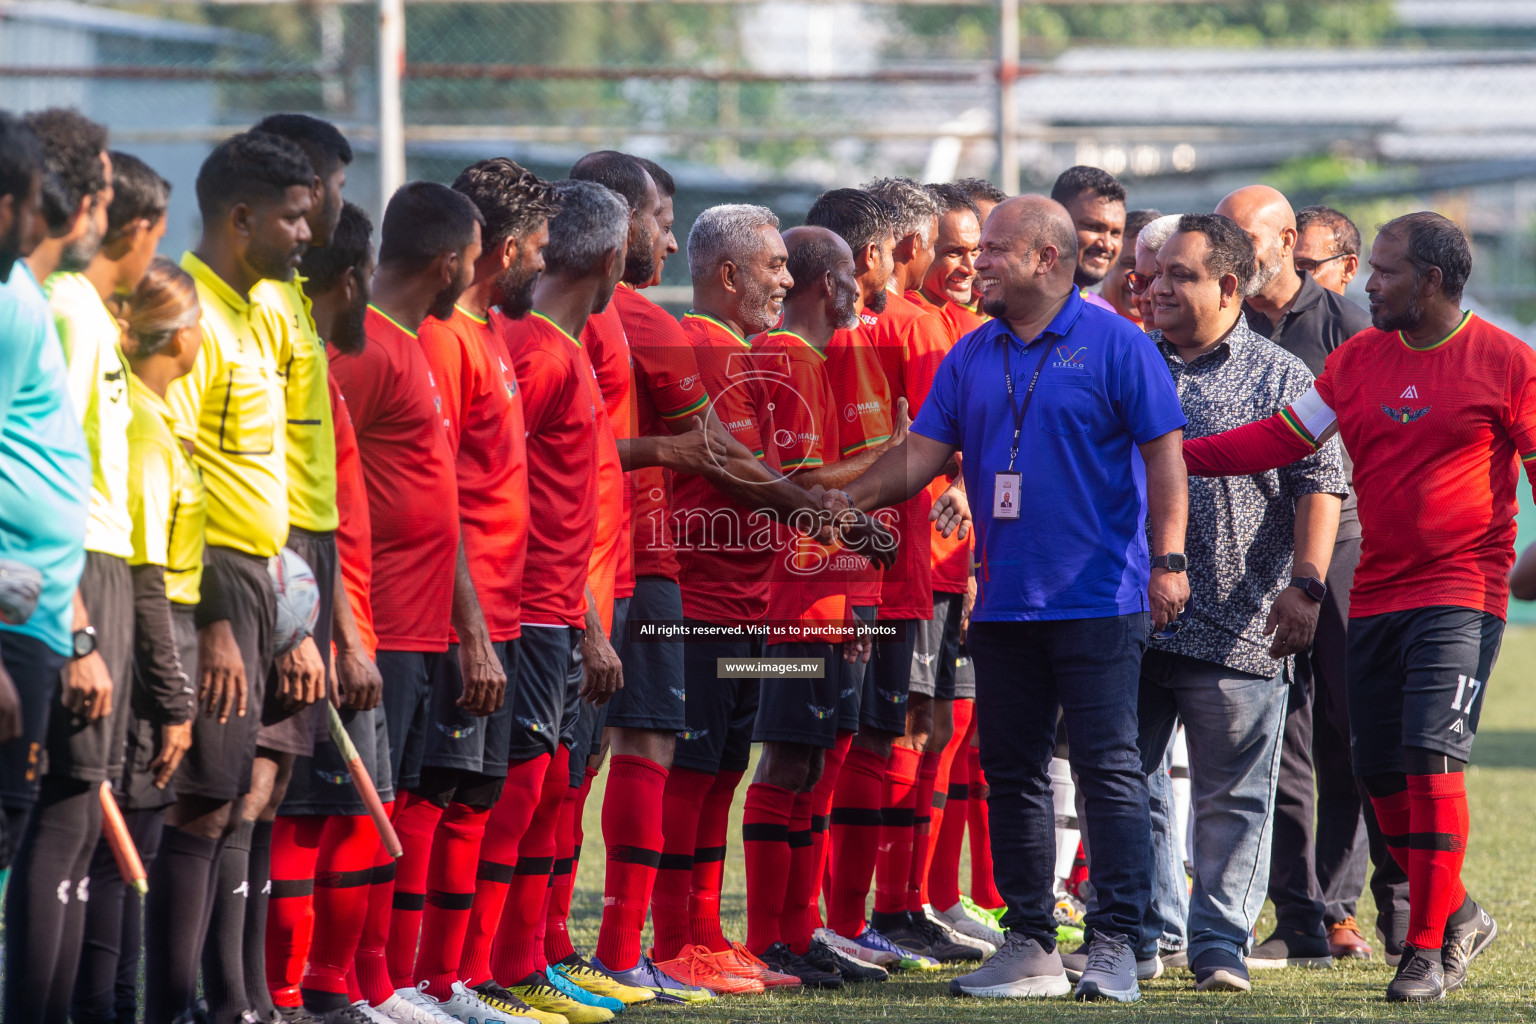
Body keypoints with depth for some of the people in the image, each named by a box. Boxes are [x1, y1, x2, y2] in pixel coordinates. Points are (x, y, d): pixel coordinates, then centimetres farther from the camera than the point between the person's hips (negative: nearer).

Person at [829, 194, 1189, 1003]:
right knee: (1011, 773, 8)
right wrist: (848, 498, -5)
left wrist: (1168, 559, -14)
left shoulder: (1114, 345, -4)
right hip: (1004, 598, 6)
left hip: (1098, 599, -6)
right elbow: (923, 453, 10)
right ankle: (1030, 944, 15)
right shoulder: (972, 358, 12)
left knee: (1108, 769, -6)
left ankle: (1114, 944, -3)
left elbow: (1164, 455, -6)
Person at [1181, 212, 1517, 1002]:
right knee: (1380, 771, 7)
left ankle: (1427, 949, -11)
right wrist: (1175, 455, 3)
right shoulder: (1358, 358, 10)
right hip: (1374, 597, 6)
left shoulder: (1503, 361, -4)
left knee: (1432, 758, -16)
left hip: (1460, 594, -6)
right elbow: (1284, 437, 9)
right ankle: (1458, 917, 26)